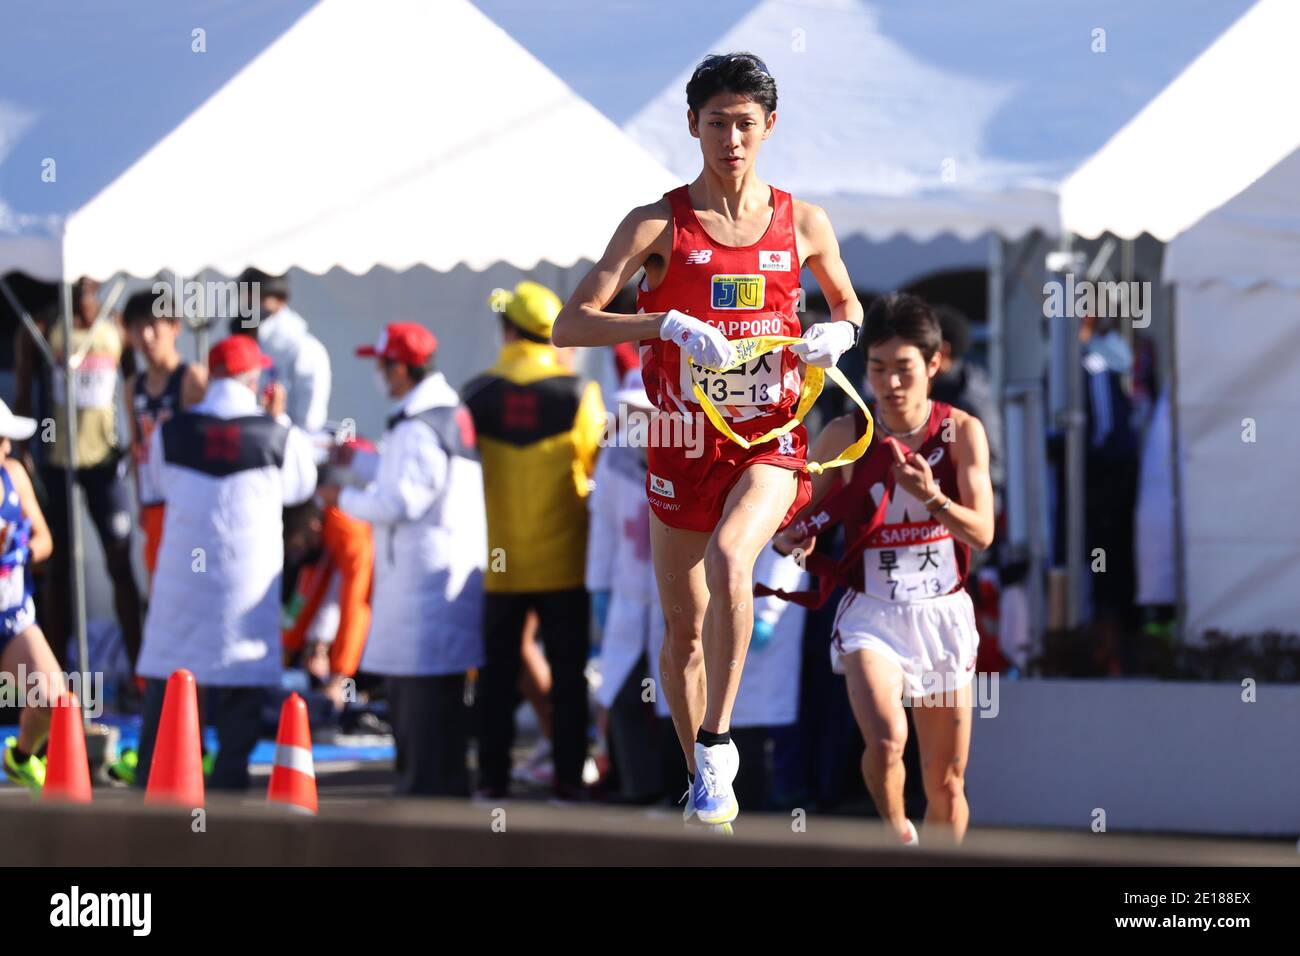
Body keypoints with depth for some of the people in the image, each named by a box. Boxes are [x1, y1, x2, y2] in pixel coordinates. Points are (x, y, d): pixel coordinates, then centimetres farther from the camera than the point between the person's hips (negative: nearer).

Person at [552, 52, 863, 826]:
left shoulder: (805, 225, 2)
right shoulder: (659, 226, -5)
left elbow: (847, 303, 21)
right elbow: (570, 325, -13)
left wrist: (837, 334, -3)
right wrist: (665, 324, -27)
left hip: (771, 437, -1)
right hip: (683, 442, 1)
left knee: (729, 560, -30)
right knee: (684, 628, 8)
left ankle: (718, 743, -22)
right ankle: (704, 784, 27)